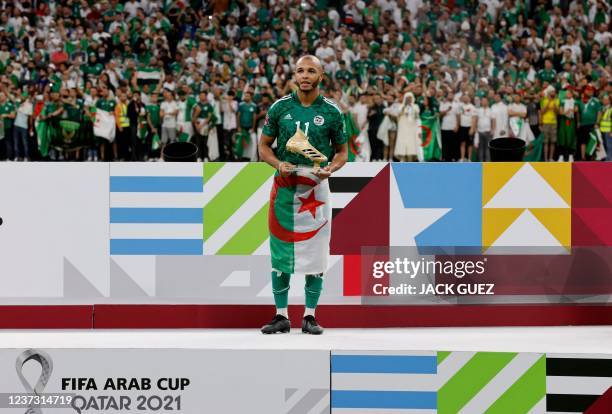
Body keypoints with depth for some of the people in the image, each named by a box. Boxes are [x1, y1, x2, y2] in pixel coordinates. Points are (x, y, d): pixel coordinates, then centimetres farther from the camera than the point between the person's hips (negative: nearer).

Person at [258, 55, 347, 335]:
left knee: (315, 254, 0)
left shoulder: (331, 112, 2)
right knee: (280, 254, 2)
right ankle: (281, 316, 9)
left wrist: (331, 168, -11)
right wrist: (278, 164, -10)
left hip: (316, 187, -1)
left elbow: (341, 151, 10)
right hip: (285, 186, 1)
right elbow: (264, 146, 10)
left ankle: (309, 317, 9)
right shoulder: (280, 107, 3)